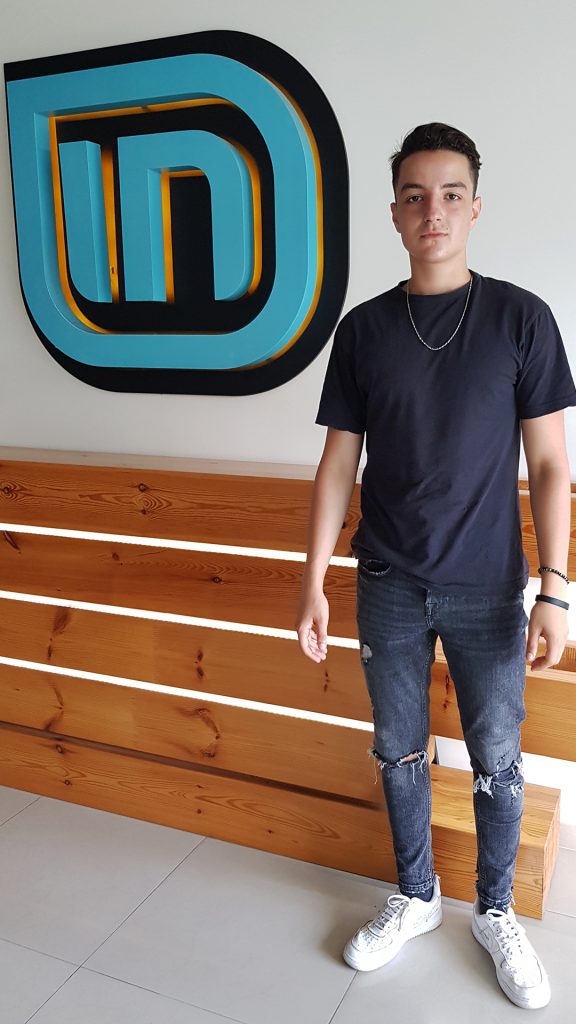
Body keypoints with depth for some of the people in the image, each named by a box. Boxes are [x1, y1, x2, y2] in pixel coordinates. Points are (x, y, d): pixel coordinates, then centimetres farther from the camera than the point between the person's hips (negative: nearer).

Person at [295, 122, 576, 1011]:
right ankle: (415, 898, 37)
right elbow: (338, 464, 3)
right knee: (399, 753, 14)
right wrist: (313, 582, -1)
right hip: (388, 587, 2)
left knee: (497, 761, 10)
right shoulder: (363, 328, 2)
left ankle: (496, 912, 34)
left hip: (487, 588, -1)